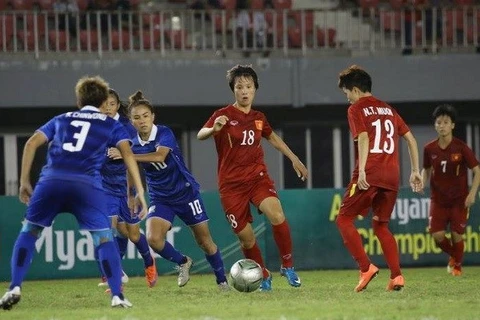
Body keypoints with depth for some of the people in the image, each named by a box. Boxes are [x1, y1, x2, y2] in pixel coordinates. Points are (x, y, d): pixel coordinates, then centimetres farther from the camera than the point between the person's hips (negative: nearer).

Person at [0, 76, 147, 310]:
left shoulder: (62, 119, 29)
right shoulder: (111, 125, 23)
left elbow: (32, 143, 16)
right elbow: (127, 153, 7)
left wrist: (24, 181, 18)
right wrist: (140, 192, 3)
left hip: (51, 180, 2)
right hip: (86, 184, -2)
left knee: (29, 231, 18)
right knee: (104, 238, 8)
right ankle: (117, 296, -2)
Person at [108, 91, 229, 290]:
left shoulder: (164, 133, -18)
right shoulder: (134, 145, -4)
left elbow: (159, 156, -38)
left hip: (185, 192, -3)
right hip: (160, 199, 3)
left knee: (204, 240, 5)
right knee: (153, 238, -21)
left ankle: (222, 281, 26)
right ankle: (183, 263, 8)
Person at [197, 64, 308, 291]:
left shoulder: (258, 118, 9)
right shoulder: (224, 115, -5)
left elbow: (272, 137, 30)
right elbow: (200, 135, -21)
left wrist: (294, 159, 31)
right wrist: (214, 129, -43)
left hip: (257, 177, 2)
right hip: (231, 184, -2)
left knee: (277, 215, -25)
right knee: (245, 236, -4)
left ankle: (288, 266, -8)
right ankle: (264, 277, 21)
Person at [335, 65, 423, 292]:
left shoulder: (356, 109, 2)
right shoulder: (388, 110, 20)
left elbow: (363, 138, -14)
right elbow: (410, 139, 17)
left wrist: (362, 171, -22)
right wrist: (415, 171, 18)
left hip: (369, 175, -6)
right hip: (392, 177, 6)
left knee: (344, 219, 5)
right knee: (380, 225, 17)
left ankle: (366, 267, -12)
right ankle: (396, 275, 2)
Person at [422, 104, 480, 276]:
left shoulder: (461, 148, -13)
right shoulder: (430, 149, -4)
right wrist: (422, 182, -8)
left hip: (459, 199, -2)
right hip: (438, 199, 2)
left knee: (456, 235, -3)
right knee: (437, 235, -9)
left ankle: (457, 265, 26)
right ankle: (453, 255, 25)